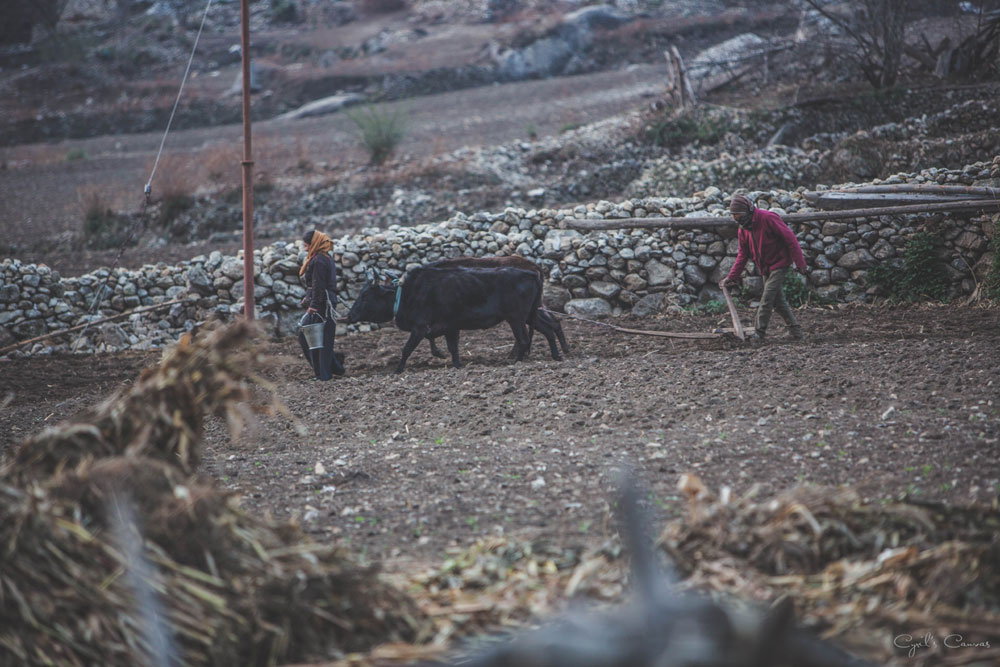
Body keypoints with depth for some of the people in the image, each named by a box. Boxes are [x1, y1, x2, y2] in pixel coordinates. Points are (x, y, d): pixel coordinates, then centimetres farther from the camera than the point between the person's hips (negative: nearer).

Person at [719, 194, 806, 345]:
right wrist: (731, 277, 1)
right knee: (778, 300, 11)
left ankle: (760, 333, -9)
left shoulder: (768, 219, -22)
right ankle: (795, 330, 21)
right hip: (765, 268, 8)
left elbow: (790, 238, -20)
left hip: (779, 264, -8)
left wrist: (799, 262, -20)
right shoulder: (743, 229, 2)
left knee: (767, 297, -14)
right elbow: (742, 254, 9)